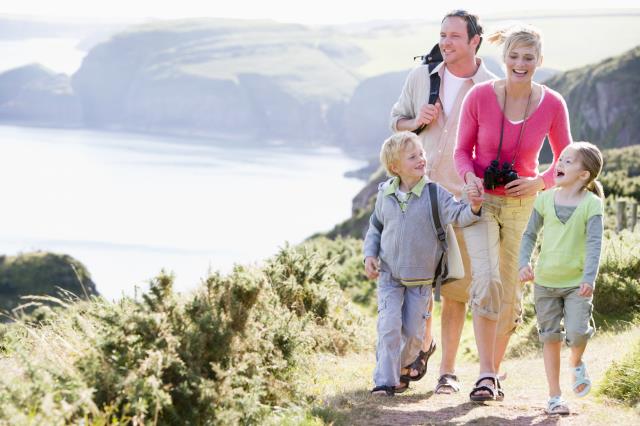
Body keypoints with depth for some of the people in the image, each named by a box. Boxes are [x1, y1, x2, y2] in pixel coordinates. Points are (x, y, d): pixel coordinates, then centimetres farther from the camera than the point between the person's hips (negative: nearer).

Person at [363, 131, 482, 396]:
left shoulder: (435, 194, -7)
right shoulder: (385, 195, 0)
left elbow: (457, 215, -15)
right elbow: (375, 227, 13)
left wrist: (473, 209, -36)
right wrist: (370, 255, 1)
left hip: (421, 279, 0)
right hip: (389, 276, 0)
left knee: (413, 332, 4)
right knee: (389, 326, -12)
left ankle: (401, 369, 28)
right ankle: (385, 380, -9)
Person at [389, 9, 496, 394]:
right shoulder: (421, 76, 7)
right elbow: (396, 121, 17)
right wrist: (418, 122, -5)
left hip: (463, 199, -3)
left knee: (455, 289, -1)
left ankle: (448, 371, 7)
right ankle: (423, 342, 31)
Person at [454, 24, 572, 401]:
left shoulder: (552, 104, -9)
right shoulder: (480, 97, -13)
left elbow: (566, 160, 4)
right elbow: (463, 149, 1)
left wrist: (539, 182, -15)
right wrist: (470, 177, -19)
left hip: (523, 205, 2)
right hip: (481, 200, -2)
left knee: (510, 292, 9)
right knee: (486, 280, -19)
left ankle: (495, 372, 25)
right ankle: (486, 376, -17)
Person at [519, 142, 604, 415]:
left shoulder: (591, 204, -8)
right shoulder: (545, 199, 1)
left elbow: (594, 243, -14)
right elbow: (530, 234, 8)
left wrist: (589, 278, -26)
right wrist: (524, 263, -8)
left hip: (577, 283, -3)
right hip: (545, 281, 3)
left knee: (577, 333, -17)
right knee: (550, 338, 7)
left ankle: (576, 363, 19)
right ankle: (555, 397, 18)